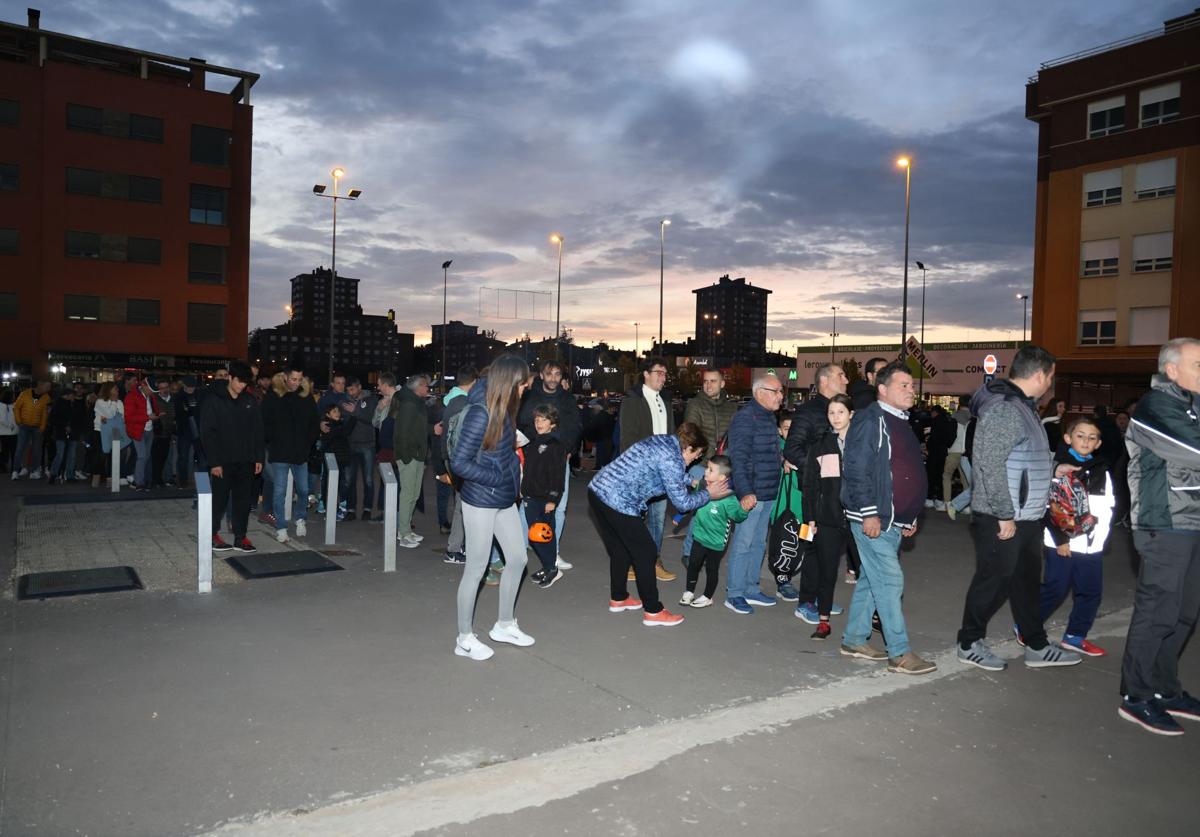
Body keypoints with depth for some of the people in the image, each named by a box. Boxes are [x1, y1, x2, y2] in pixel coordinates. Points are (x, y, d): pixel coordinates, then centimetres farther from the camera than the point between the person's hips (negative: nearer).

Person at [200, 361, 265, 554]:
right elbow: (207, 433, -9)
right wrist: (214, 462, -14)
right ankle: (213, 536, 19)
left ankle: (240, 538, 14)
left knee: (243, 500, 7)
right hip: (223, 461, -4)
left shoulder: (250, 401, 8)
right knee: (219, 500, 5)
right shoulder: (214, 399, -5)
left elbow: (257, 431, 11)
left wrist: (259, 457, 5)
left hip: (246, 461, 4)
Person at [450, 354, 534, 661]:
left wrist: (513, 479, -1)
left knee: (518, 559, 15)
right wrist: (499, 479, -17)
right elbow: (460, 462, -21)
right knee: (476, 569, 3)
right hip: (481, 501, -9)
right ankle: (465, 639, 19)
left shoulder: (503, 409, 5)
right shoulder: (481, 412, -20)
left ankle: (504, 625, 33)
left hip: (503, 500, 9)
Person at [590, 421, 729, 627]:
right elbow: (682, 502, -6)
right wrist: (708, 494, 7)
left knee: (620, 549, 23)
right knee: (645, 552, 4)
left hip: (597, 490, 9)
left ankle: (618, 598, 37)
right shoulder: (671, 459, -13)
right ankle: (653, 612, 12)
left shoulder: (659, 440, 13)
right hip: (618, 502, -9)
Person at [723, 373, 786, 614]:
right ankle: (734, 594, 9)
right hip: (750, 494, -9)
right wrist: (745, 492, -27)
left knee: (758, 543, 17)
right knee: (742, 544, -2)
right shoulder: (746, 417, -15)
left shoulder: (769, 417, 14)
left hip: (767, 494, 9)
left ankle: (751, 589, 28)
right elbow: (737, 458, -22)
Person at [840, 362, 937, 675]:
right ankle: (900, 654, 0)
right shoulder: (870, 420, -12)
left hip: (894, 522, 9)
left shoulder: (901, 424, 18)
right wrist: (869, 513, -22)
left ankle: (854, 640, 24)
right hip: (873, 520, -9)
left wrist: (910, 517, 22)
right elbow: (855, 469, -19)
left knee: (871, 581, 14)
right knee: (890, 582, -7)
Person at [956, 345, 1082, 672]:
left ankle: (1037, 647, 30)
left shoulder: (1021, 406, 14)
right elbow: (991, 464, -24)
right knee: (993, 580, 2)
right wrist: (1004, 514, -23)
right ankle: (970, 644, 17)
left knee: (1027, 581, 18)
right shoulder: (1004, 409, -19)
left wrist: (1053, 469, 28)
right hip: (1001, 519, -10)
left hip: (1026, 516, 10)